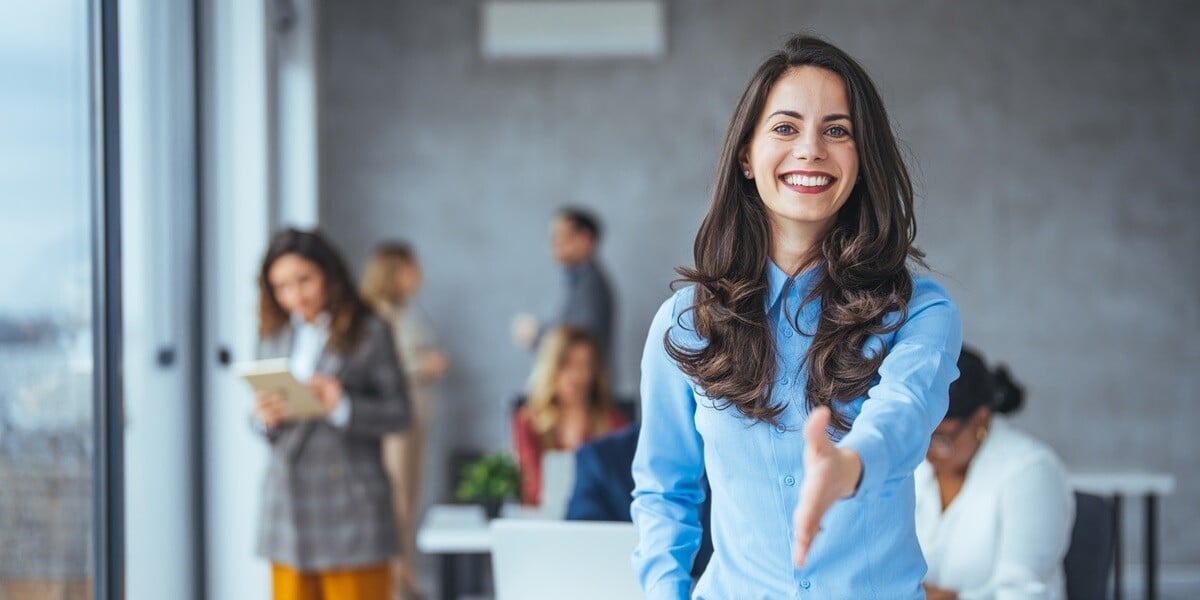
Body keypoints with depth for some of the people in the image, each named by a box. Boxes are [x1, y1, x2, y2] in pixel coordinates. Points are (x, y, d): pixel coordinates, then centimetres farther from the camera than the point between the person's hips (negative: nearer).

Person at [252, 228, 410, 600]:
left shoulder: (370, 333, -2)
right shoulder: (274, 336, 11)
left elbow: (398, 414, -6)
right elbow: (261, 425, 13)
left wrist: (343, 406, -20)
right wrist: (265, 418, -9)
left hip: (348, 506, -4)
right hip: (288, 498, 4)